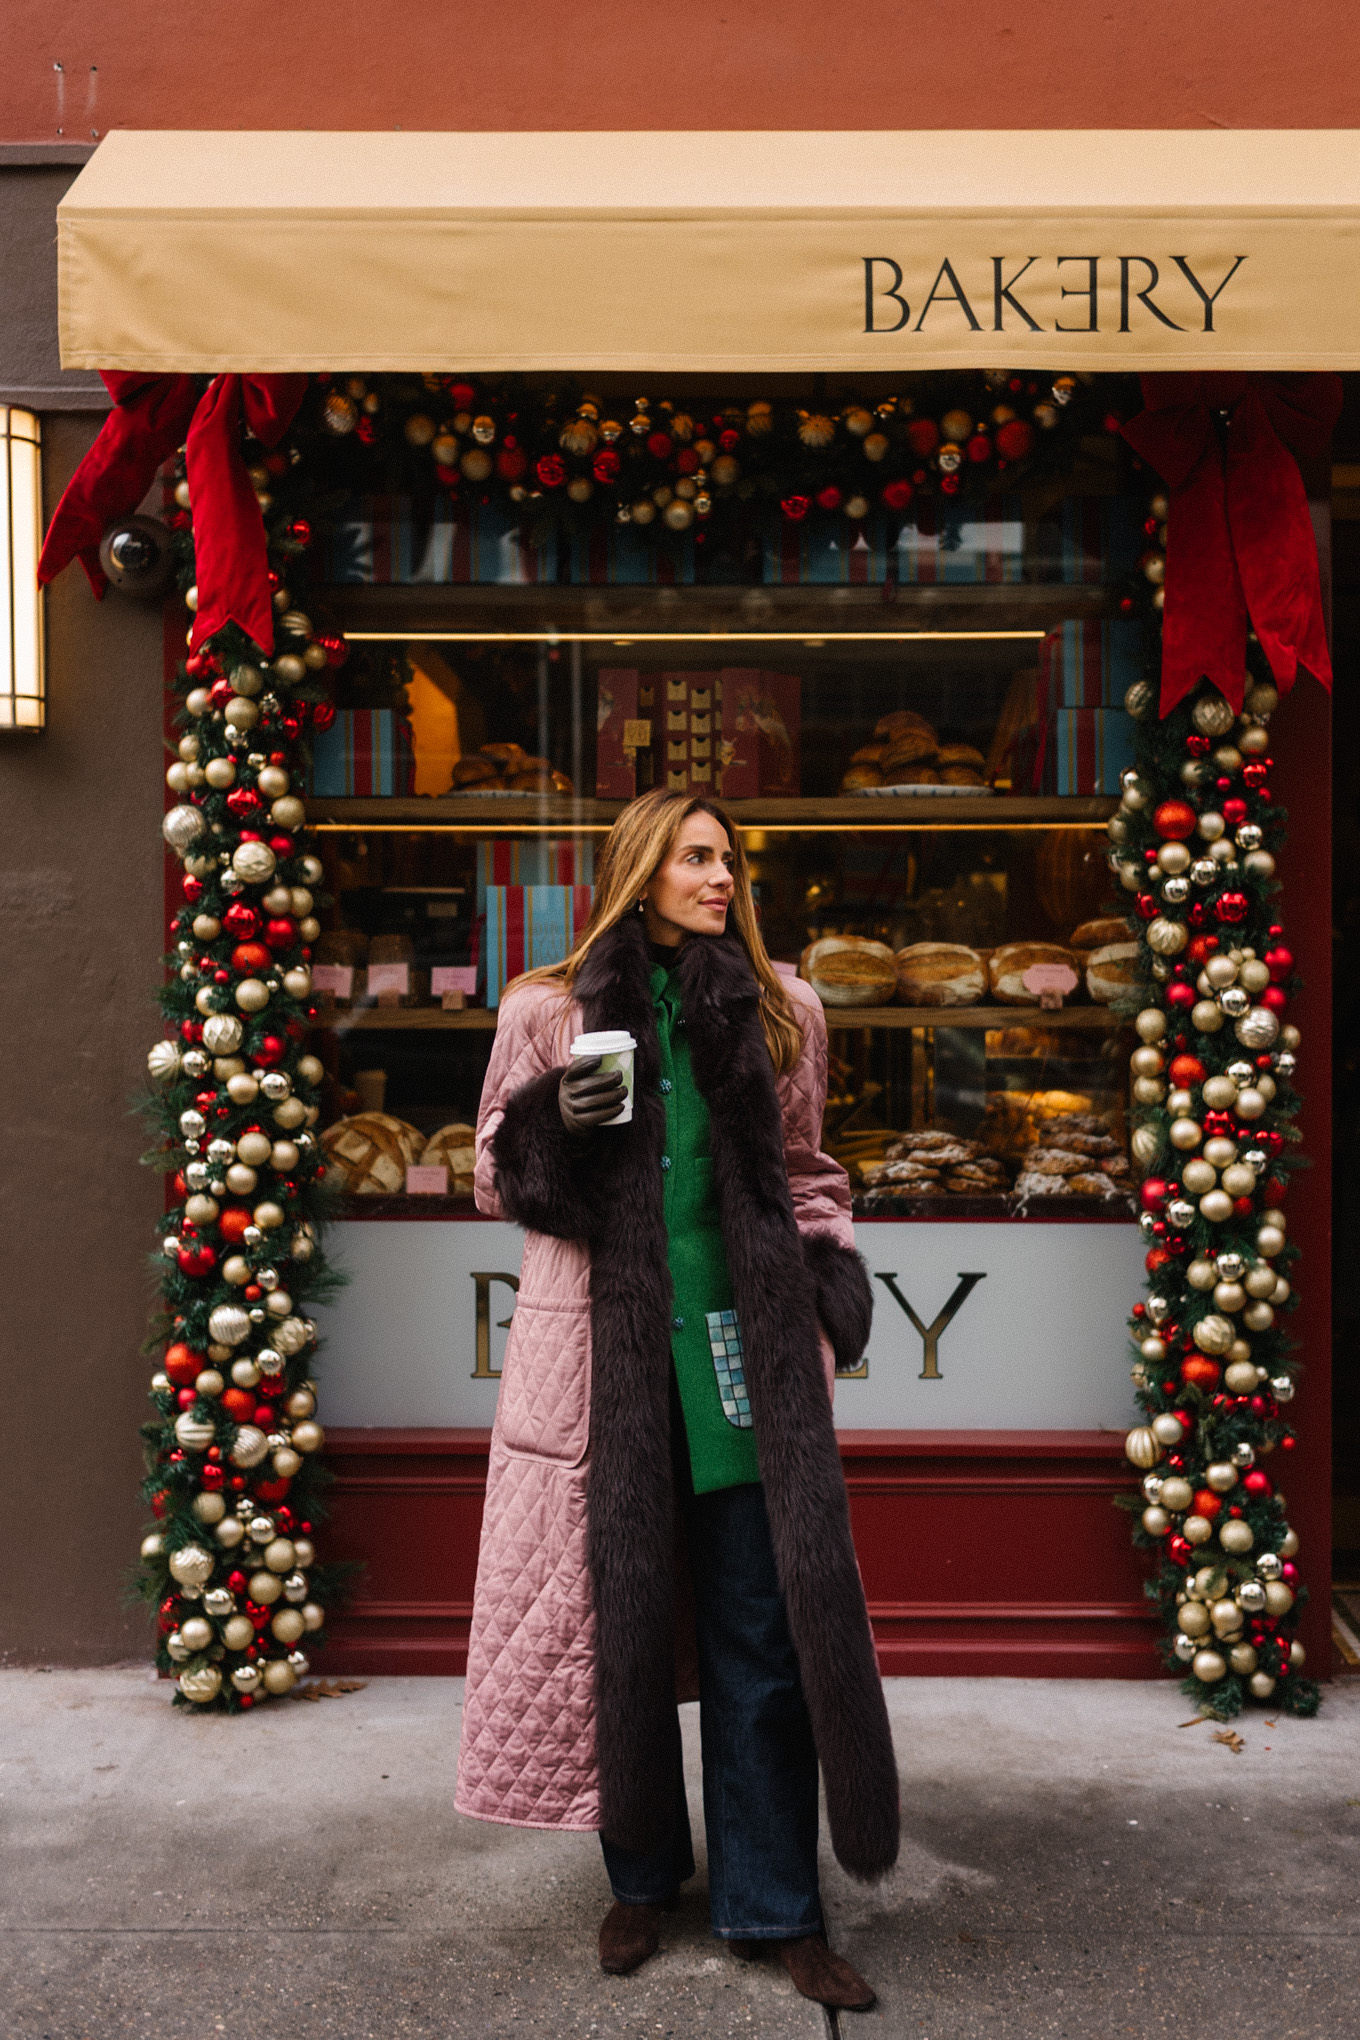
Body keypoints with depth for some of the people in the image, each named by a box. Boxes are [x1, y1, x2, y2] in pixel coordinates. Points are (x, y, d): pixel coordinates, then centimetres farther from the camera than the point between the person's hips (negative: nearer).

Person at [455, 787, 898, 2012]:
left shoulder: (778, 1012, 9)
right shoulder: (550, 1011, 3)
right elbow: (499, 1181, 8)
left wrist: (834, 1286, 4)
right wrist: (556, 1122, -12)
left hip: (747, 1352, 1)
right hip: (605, 1358, -1)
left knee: (763, 1635, 3)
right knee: (620, 1620, 8)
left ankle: (775, 1907, 16)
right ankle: (642, 1879, 27)